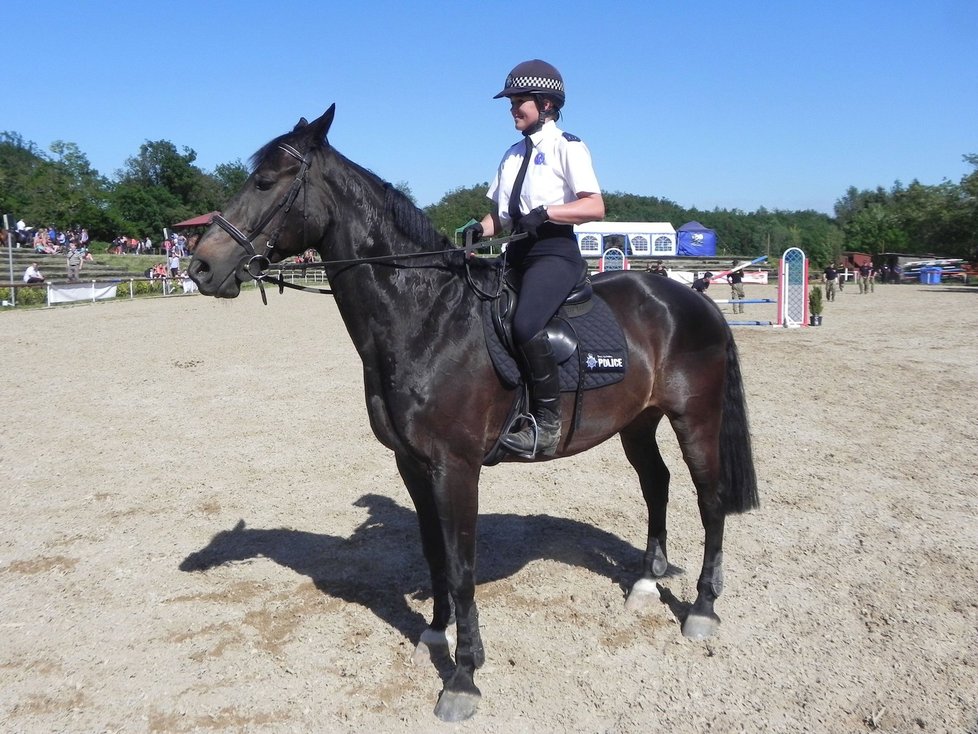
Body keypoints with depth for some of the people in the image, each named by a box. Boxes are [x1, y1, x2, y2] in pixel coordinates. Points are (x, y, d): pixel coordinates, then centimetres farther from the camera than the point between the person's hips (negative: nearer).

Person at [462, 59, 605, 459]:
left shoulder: (566, 146, 1)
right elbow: (501, 214, 18)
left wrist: (545, 212, -23)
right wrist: (480, 229, -4)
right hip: (517, 253, 8)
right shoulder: (513, 154, 21)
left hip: (555, 251, -8)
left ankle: (547, 424, -21)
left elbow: (595, 207, -10)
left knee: (526, 324, -32)